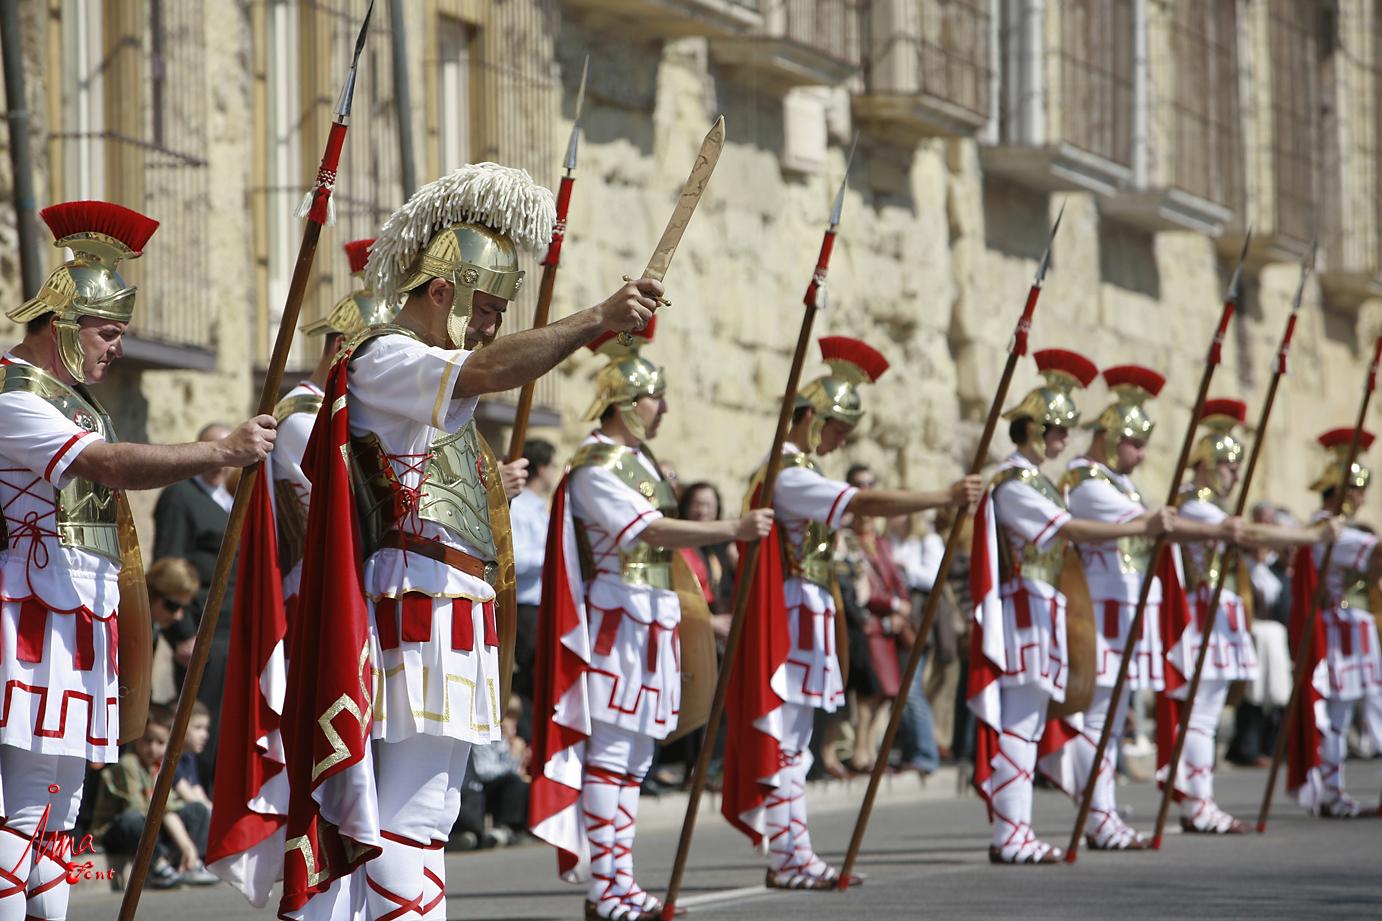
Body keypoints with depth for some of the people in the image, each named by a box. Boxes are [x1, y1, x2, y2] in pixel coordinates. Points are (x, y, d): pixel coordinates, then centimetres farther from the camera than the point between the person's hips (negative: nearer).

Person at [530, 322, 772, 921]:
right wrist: (732, 529, -22)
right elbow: (649, 531, -22)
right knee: (609, 753, -9)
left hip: (651, 621, 10)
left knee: (634, 758, 10)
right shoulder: (594, 467, -12)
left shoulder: (641, 460, 17)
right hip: (614, 620, -10)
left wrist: (698, 617, 22)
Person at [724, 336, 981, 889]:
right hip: (791, 619, -11)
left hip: (806, 619, 11)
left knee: (792, 743, 10)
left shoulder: (794, 471, 17)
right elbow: (865, 503, -27)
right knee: (781, 737, -8)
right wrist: (944, 498, -29)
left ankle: (795, 855, 13)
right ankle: (787, 859, -8)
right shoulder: (787, 474, -16)